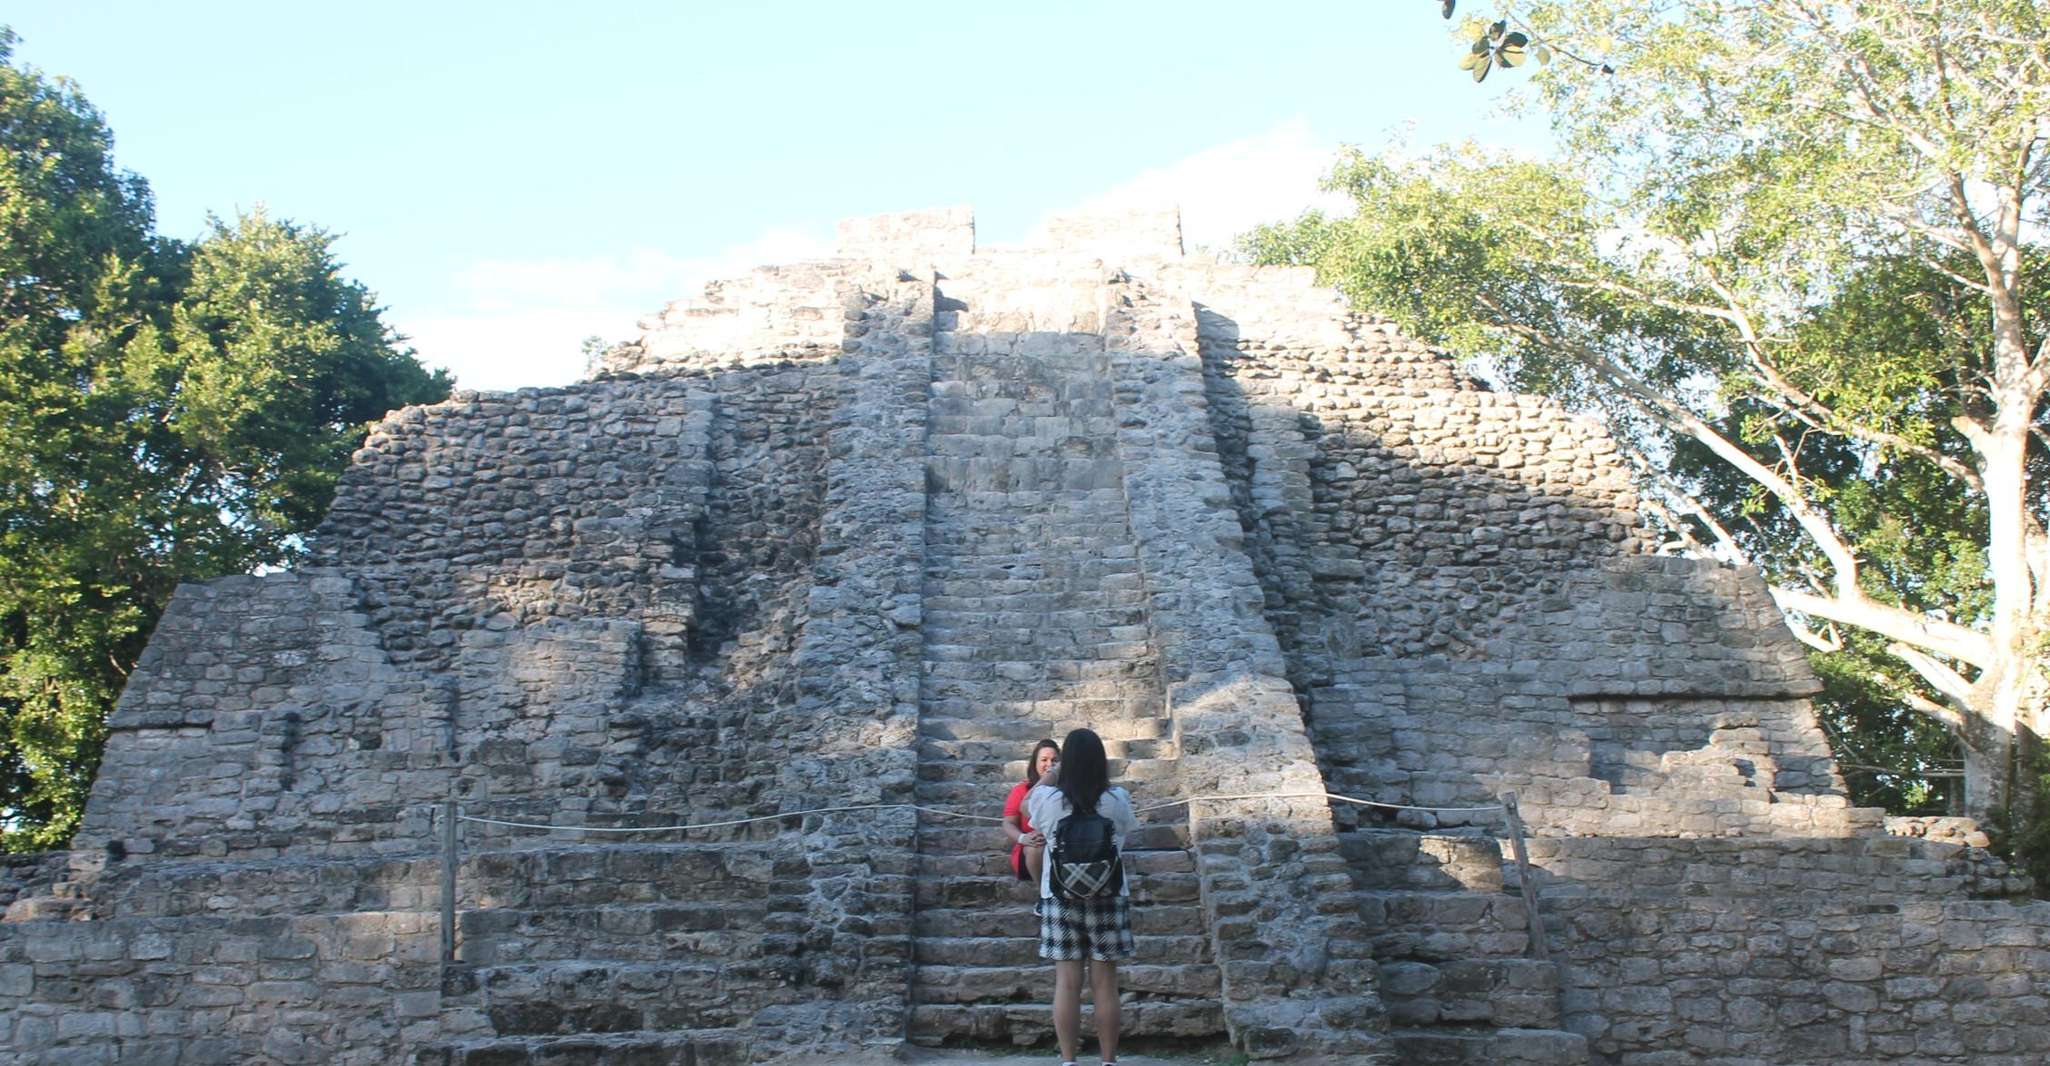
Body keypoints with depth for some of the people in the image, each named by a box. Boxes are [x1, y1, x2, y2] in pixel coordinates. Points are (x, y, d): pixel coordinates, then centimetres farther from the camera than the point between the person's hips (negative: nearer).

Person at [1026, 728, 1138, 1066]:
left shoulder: (1050, 800, -9)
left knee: (1067, 984, 5)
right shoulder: (1117, 801, -9)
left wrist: (1052, 772, 22)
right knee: (1105, 985, 6)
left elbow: (1026, 804, 14)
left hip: (1061, 899, 0)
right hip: (1108, 898, 0)